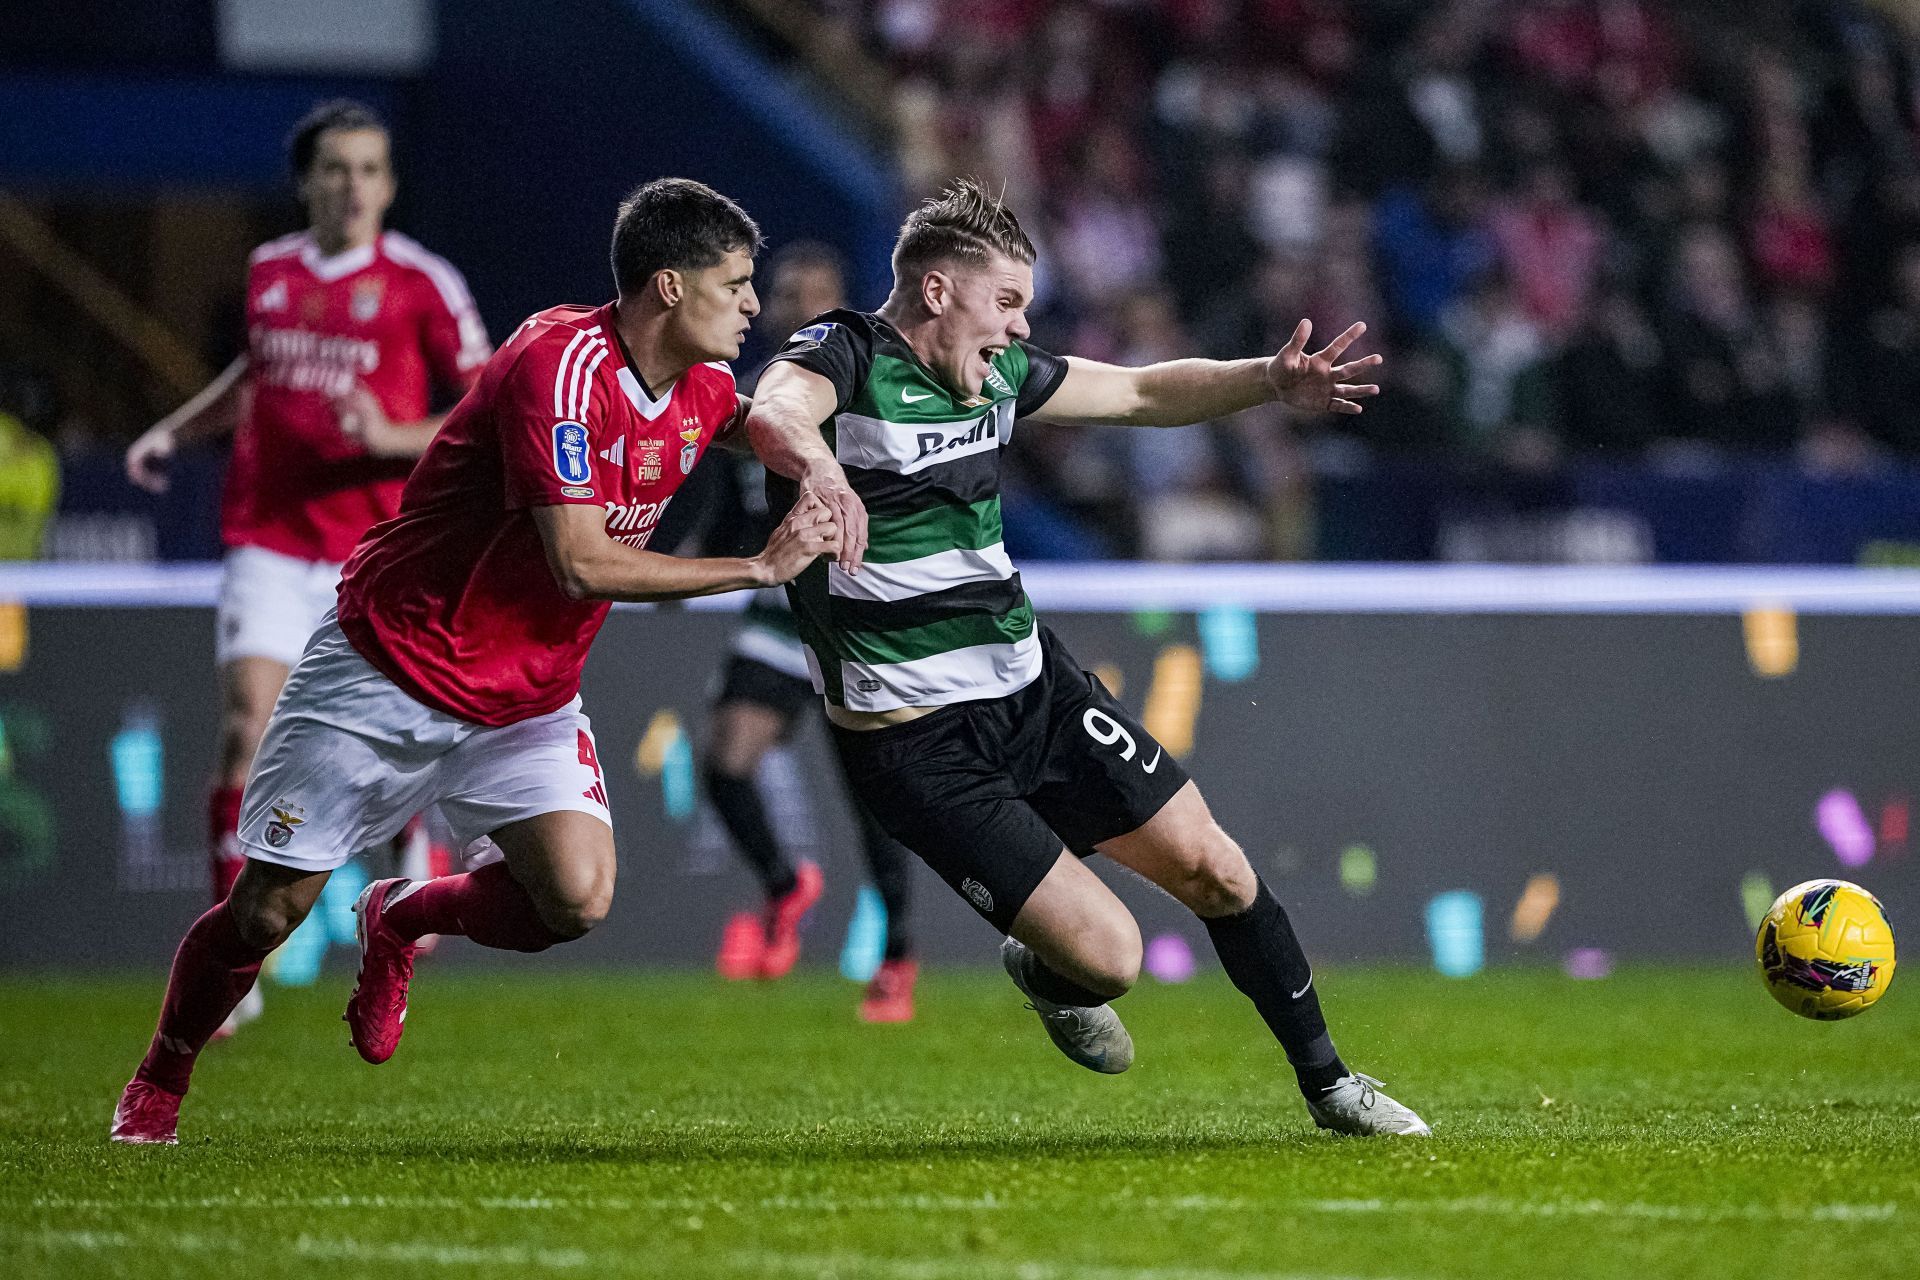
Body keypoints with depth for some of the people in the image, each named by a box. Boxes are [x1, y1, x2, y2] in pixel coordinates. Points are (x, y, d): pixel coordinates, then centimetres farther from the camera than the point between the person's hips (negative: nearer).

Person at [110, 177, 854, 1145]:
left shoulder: (699, 385, -2)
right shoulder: (560, 363, -26)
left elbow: (749, 419, 25)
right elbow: (581, 563, -31)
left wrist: (809, 458, 2)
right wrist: (759, 567, -26)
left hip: (523, 702, 6)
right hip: (386, 674, -6)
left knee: (577, 900, -17)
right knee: (267, 911, -1)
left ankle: (403, 919, 14)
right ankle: (158, 1082, 26)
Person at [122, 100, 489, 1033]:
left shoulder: (422, 283, -4)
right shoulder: (269, 271, 8)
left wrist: (392, 437, -18)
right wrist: (174, 431, 21)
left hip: (380, 552, -2)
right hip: (271, 543, 2)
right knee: (246, 729, -14)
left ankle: (414, 851, 40)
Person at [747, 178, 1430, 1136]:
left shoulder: (993, 372, 7)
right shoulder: (846, 354, -15)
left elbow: (1142, 393, 20)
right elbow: (773, 411, -38)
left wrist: (1271, 382, 3)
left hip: (1034, 688, 7)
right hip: (915, 743, -7)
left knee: (1214, 872, 6)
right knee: (1108, 954, -11)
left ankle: (1327, 1083, 25)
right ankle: (1043, 974, 26)